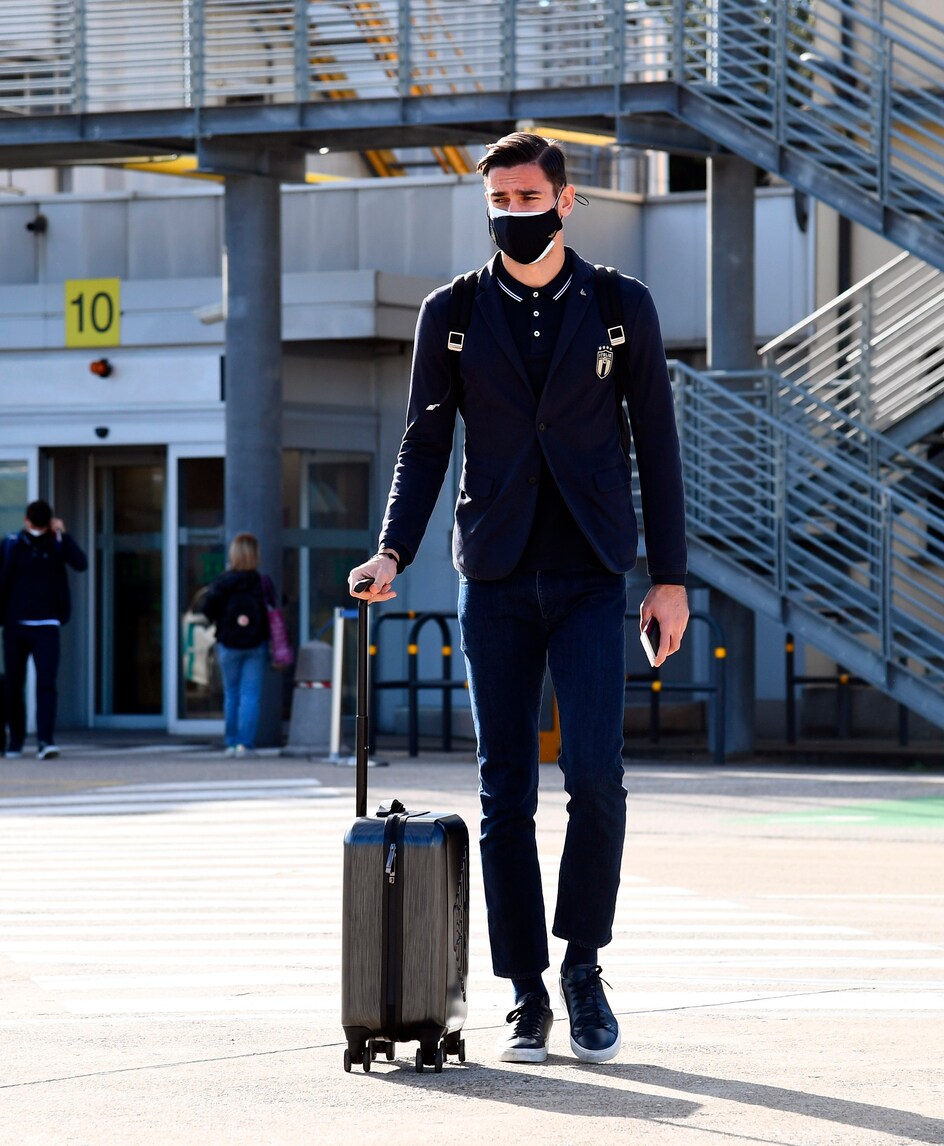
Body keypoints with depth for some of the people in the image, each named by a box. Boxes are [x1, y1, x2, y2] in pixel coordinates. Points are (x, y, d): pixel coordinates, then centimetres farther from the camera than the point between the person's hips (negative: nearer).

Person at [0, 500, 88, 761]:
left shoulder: (56, 544, 4)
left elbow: (81, 564, -12)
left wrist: (62, 535, -14)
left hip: (46, 626, -1)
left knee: (46, 684, -12)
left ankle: (45, 740, -18)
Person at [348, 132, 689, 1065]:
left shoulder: (621, 307, 5)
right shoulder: (451, 314, 7)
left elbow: (656, 444, 7)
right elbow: (425, 444, 8)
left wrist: (669, 577, 3)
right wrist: (392, 552, -7)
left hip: (591, 577, -1)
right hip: (496, 578, 1)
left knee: (593, 772, -14)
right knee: (505, 793, 1)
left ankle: (583, 963, 5)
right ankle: (526, 996, 7)